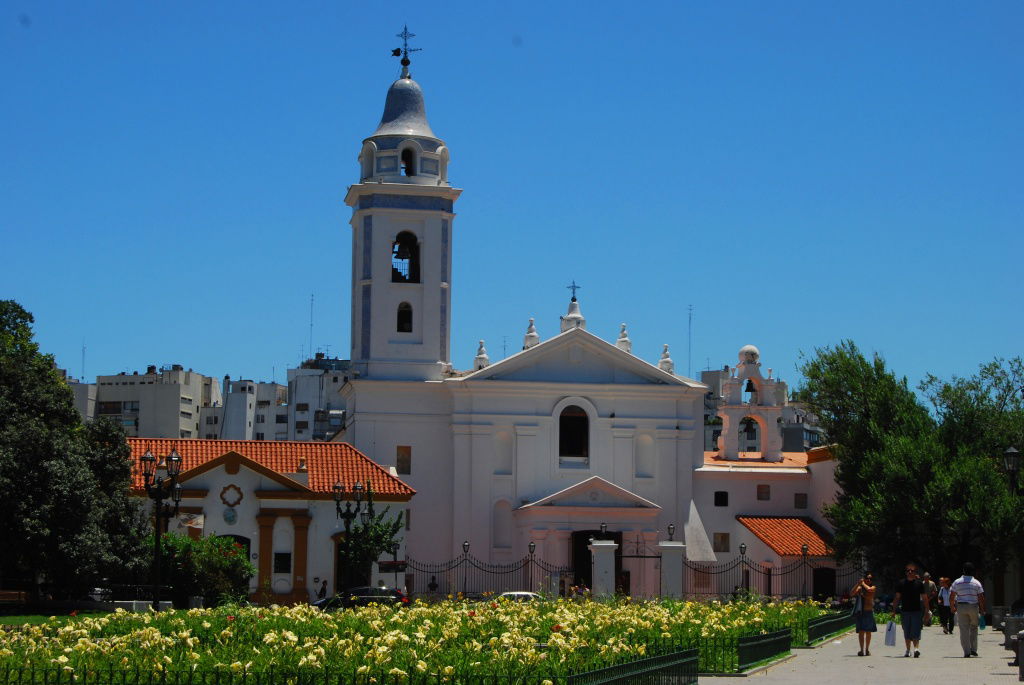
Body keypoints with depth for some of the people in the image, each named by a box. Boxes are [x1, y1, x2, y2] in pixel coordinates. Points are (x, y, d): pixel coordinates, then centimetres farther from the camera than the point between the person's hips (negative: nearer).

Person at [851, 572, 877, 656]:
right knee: (861, 631, -4)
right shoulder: (860, 587, 5)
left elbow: (869, 589, -19)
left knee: (868, 632, 5)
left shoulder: (873, 587, 5)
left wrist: (863, 584, -4)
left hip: (869, 611, 1)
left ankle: (867, 650, 15)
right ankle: (861, 650, -2)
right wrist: (858, 584, -18)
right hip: (861, 611, -1)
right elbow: (852, 593, -11)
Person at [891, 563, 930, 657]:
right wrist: (894, 610, 6)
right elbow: (897, 598, 11)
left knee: (915, 632, -14)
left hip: (917, 611, -2)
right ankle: (908, 650, 18)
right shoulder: (901, 583, 7)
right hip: (905, 611, 2)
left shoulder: (919, 583, 3)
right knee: (906, 633, 9)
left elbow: (924, 598, 5)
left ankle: (916, 648, -24)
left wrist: (926, 612, 0)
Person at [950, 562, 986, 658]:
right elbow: (981, 598, -3)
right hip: (973, 607, 0)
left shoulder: (957, 582, 1)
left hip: (961, 607, 0)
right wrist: (982, 609, 7)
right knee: (974, 628, 16)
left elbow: (951, 597, 1)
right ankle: (973, 649, 12)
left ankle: (966, 651, -3)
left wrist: (952, 607, 14)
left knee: (964, 629, 1)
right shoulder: (976, 583, -1)